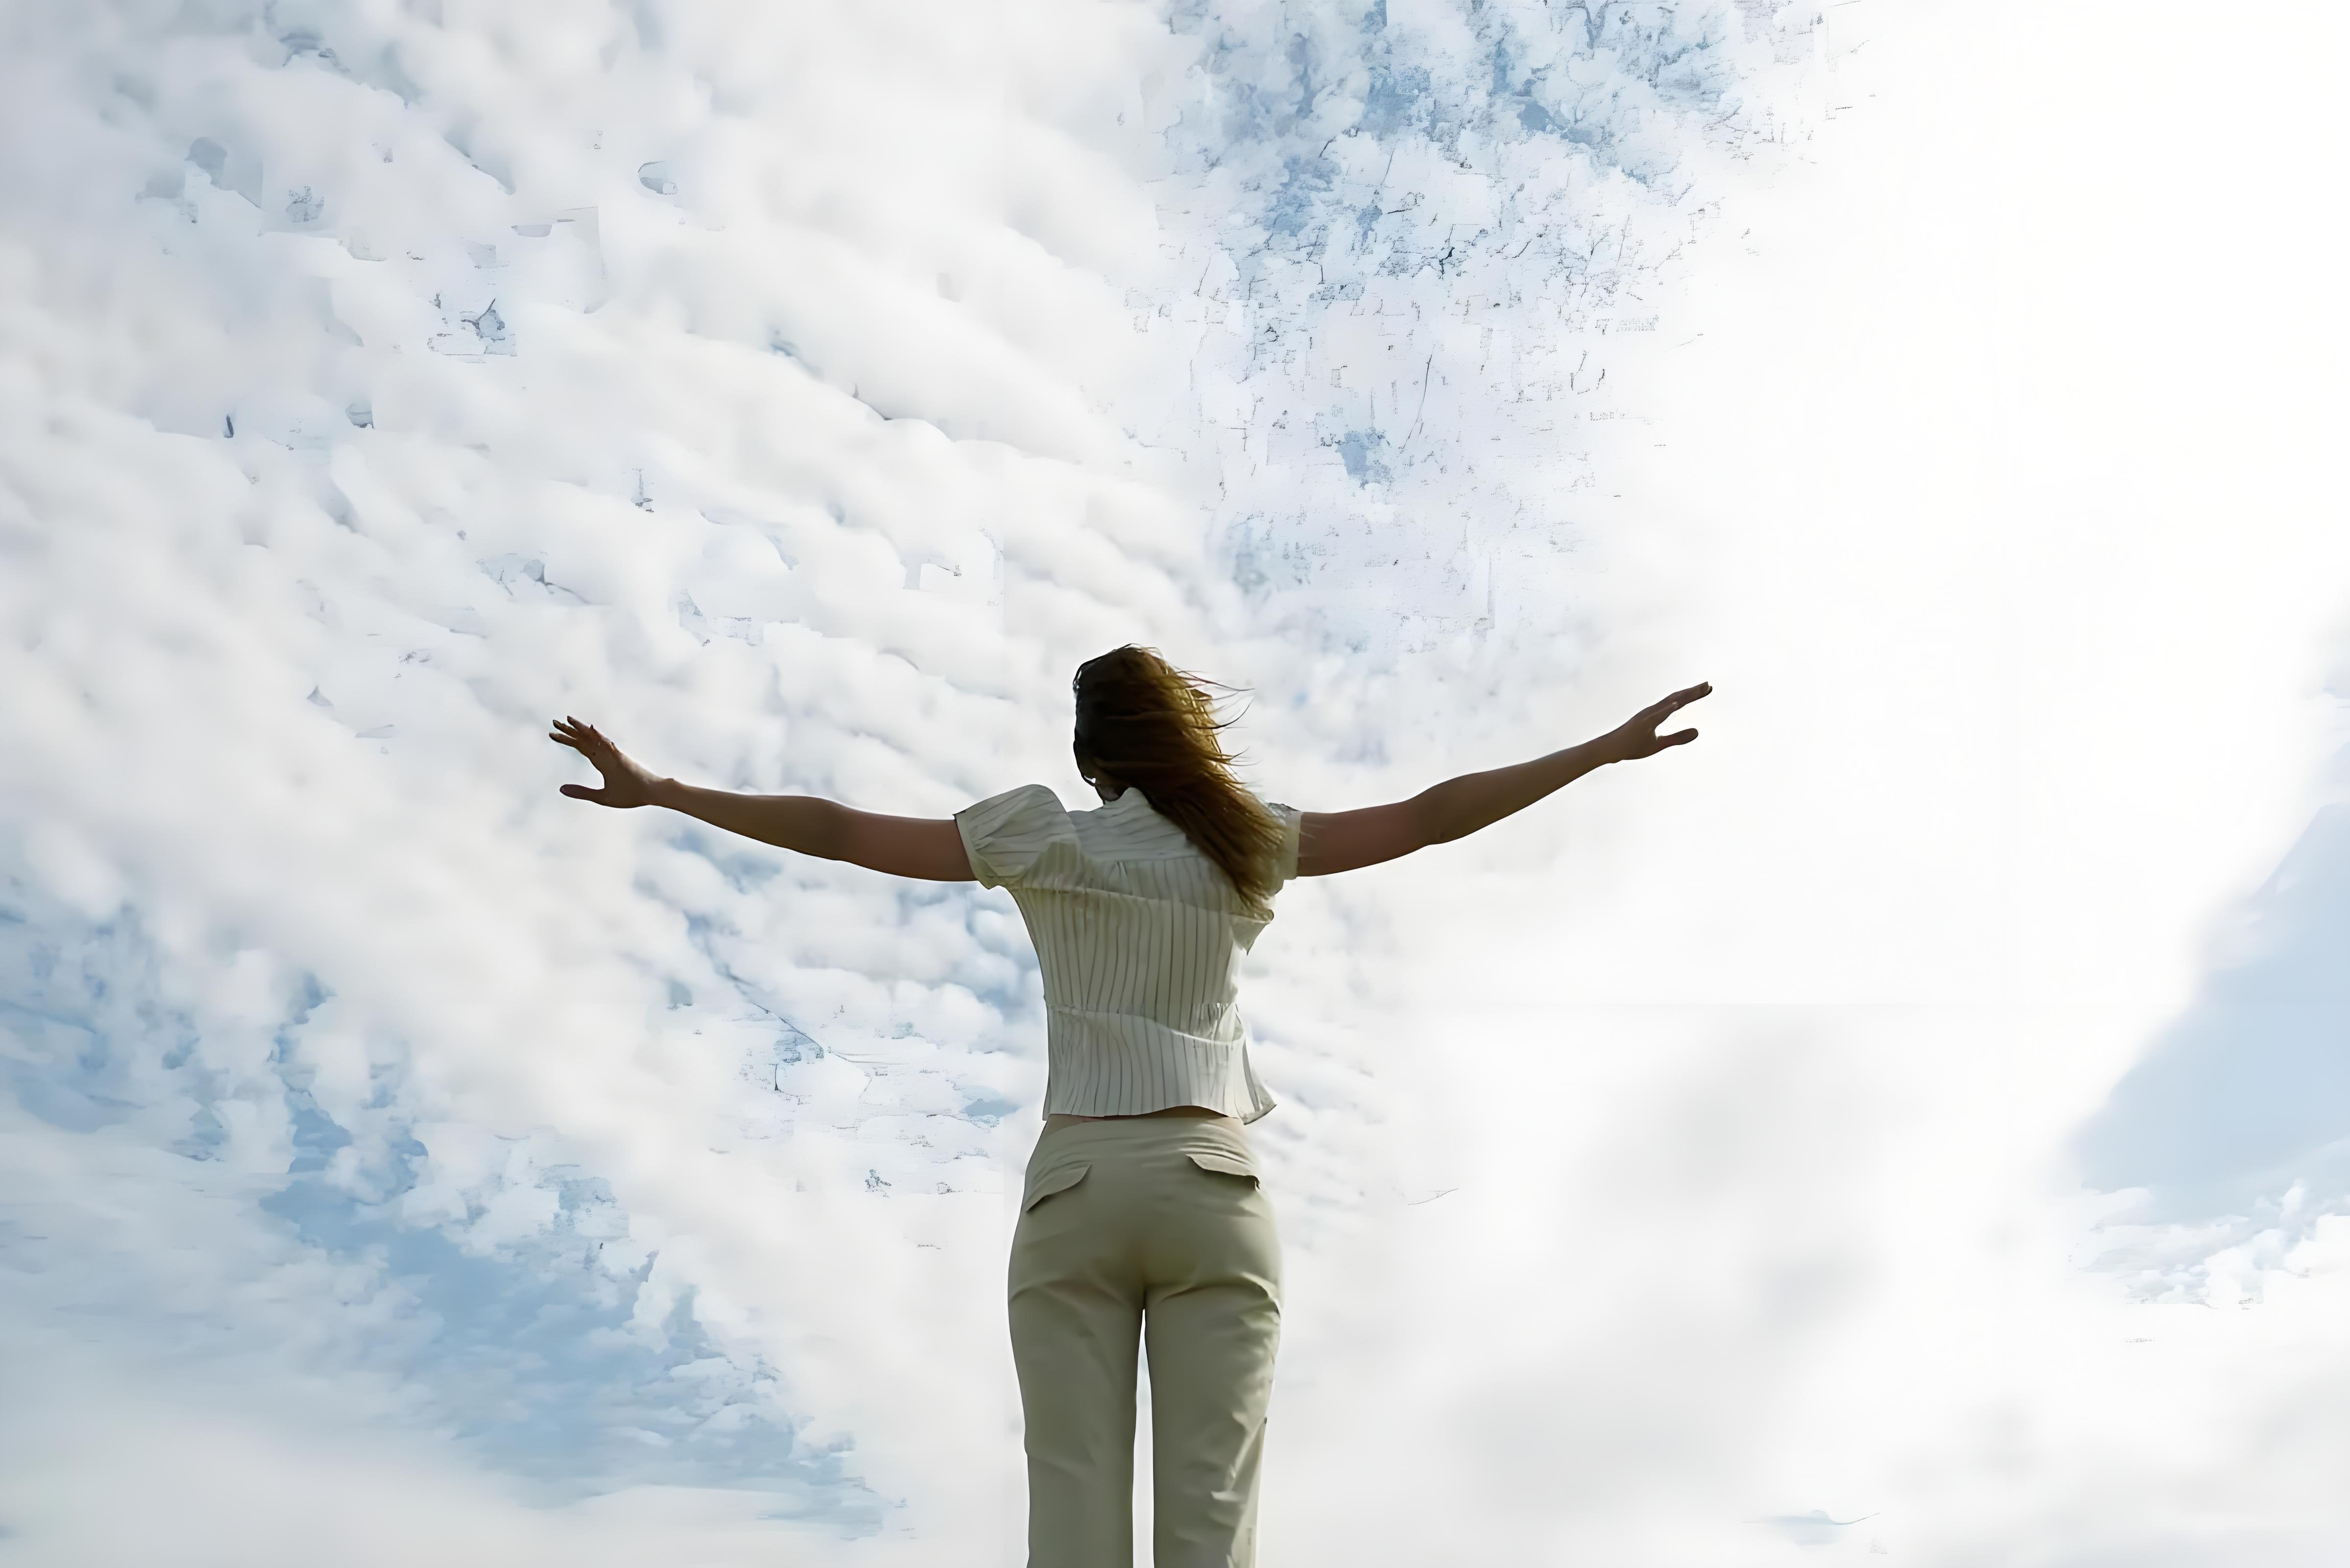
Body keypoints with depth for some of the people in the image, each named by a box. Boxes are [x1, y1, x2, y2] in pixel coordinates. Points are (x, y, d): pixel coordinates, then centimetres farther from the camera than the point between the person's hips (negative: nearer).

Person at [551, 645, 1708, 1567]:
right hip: (1213, 1184, 1)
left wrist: (658, 792, 11)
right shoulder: (1246, 846, 7)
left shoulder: (1046, 839, 4)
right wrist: (1604, 751, 12)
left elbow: (841, 832, 4)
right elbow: (1428, 818, 6)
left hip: (1075, 1182, 0)